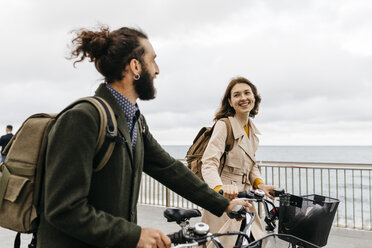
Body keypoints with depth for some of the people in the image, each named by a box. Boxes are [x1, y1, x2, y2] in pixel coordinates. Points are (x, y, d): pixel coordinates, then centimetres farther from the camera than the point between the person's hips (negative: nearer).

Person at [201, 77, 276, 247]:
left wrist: (260, 184, -1)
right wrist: (220, 188, -43)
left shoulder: (252, 130, 10)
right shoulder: (223, 125, -14)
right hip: (223, 200, -7)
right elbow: (209, 163, -25)